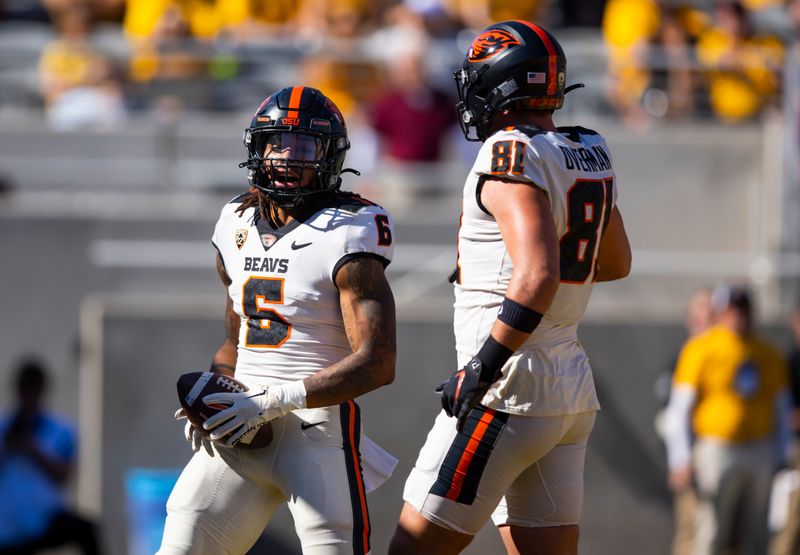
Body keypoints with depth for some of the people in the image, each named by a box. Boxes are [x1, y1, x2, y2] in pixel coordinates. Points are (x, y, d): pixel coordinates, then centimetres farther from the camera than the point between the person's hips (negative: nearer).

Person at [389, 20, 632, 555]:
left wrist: (482, 368, -22)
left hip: (509, 389, -9)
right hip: (572, 388, 9)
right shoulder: (590, 156, 11)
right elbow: (617, 263, 28)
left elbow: (537, 278, -26)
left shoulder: (514, 154, -14)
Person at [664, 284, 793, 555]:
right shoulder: (700, 350, -4)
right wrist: (681, 460, -11)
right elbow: (679, 408, -5)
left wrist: (780, 458, 14)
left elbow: (780, 411, 20)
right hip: (716, 449, -5)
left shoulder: (768, 355, 12)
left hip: (759, 452, 5)